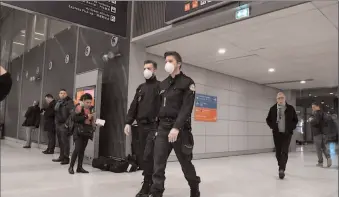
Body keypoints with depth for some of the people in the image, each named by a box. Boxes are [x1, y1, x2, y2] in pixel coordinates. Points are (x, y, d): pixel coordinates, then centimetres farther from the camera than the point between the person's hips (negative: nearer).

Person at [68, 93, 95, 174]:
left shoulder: (91, 108, 10)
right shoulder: (79, 107, -7)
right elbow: (75, 118, -17)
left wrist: (92, 119, 2)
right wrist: (86, 117, -20)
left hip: (87, 131, 6)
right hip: (79, 131, -5)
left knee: (82, 149, 9)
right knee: (77, 148, -10)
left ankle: (79, 167, 17)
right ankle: (71, 167, 5)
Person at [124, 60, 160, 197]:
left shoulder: (160, 86, 3)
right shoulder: (140, 88, 20)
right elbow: (134, 106, 16)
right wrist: (128, 122, 6)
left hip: (154, 126, -6)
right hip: (141, 126, 6)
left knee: (148, 156, -10)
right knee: (142, 156, 7)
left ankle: (147, 186, 1)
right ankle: (150, 182, 21)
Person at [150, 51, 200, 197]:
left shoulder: (187, 83, -1)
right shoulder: (163, 84, 17)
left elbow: (186, 108, -13)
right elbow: (159, 107, 16)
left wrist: (176, 127, -23)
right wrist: (157, 126, 9)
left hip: (180, 128, -5)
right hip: (163, 127, 5)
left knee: (185, 162, 9)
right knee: (158, 163, -2)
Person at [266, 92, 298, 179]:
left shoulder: (290, 108, 1)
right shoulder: (273, 109, 3)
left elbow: (295, 120, 9)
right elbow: (268, 119, 12)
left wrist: (291, 127, -4)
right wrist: (272, 126, -2)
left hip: (287, 133, -2)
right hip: (277, 133, 2)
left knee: (284, 152, -12)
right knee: (278, 152, 9)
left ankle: (282, 169, -16)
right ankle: (281, 167, 26)